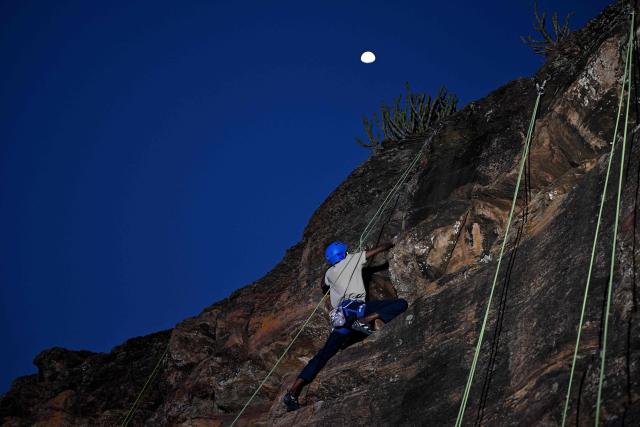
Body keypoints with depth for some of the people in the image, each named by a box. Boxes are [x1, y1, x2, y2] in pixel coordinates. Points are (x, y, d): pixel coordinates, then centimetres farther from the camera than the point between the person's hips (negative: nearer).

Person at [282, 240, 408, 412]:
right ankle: (365, 321, -29)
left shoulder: (330, 272, 30)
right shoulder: (353, 259, 19)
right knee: (401, 304, -8)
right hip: (355, 307, -5)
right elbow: (380, 249, 30)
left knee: (324, 354, 6)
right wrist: (389, 245, 50)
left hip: (341, 314, 5)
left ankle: (293, 392, -6)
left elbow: (323, 287, 53)